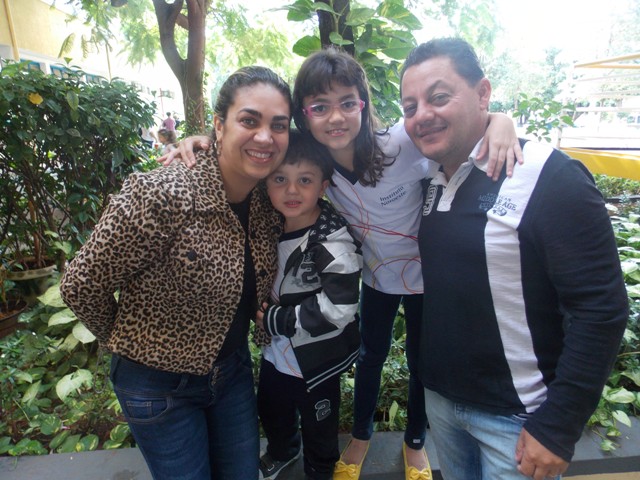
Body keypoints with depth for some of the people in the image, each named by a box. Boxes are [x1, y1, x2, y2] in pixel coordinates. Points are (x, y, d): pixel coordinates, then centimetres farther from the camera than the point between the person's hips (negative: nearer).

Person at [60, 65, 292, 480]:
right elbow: (81, 286, -18)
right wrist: (132, 344, -4)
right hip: (159, 381, -4)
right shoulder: (160, 196, -30)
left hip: (232, 367, 5)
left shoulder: (270, 200, -10)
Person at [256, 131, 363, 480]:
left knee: (317, 425, 18)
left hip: (317, 359, -6)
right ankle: (281, 452, 60)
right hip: (278, 350, 7)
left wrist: (274, 319, -22)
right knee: (270, 410, 28)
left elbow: (335, 310, -30)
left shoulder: (333, 242, -28)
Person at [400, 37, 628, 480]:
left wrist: (558, 426, -16)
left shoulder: (550, 178, -19)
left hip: (517, 417, -6)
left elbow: (602, 309, -19)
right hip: (440, 397, 6)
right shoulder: (433, 183, 1)